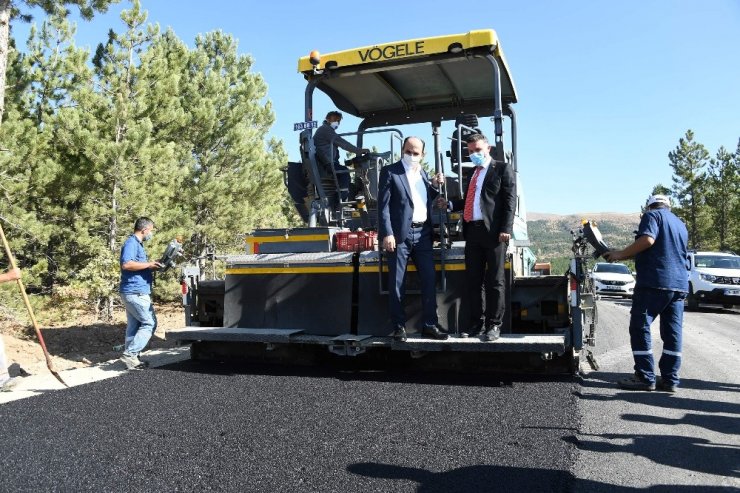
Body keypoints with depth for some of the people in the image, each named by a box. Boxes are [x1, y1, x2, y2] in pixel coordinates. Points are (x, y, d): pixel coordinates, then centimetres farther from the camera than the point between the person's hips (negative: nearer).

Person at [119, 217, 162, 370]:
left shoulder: (137, 244, 20)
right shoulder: (131, 243, -12)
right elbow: (127, 264, -26)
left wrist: (151, 266, 14)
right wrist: (149, 264, -18)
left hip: (133, 292, 10)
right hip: (136, 292, -10)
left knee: (134, 326, 11)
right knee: (150, 323, -8)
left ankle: (130, 358, 15)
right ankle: (130, 353, -8)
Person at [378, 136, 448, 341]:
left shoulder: (423, 173, 17)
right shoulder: (390, 172, -1)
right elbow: (383, 205, -7)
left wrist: (438, 185, 5)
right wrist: (387, 234, -15)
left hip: (423, 234, 5)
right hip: (400, 234, -5)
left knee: (429, 280, 5)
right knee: (397, 283, 1)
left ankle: (430, 324, 15)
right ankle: (399, 326, 10)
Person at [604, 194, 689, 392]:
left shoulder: (653, 215, 2)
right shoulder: (681, 225, 25)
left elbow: (647, 240, -17)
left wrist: (621, 254, -10)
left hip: (654, 281, -8)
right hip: (680, 285, 8)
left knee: (640, 328, -3)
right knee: (672, 332, 7)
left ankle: (645, 378, -4)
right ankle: (670, 379, 9)